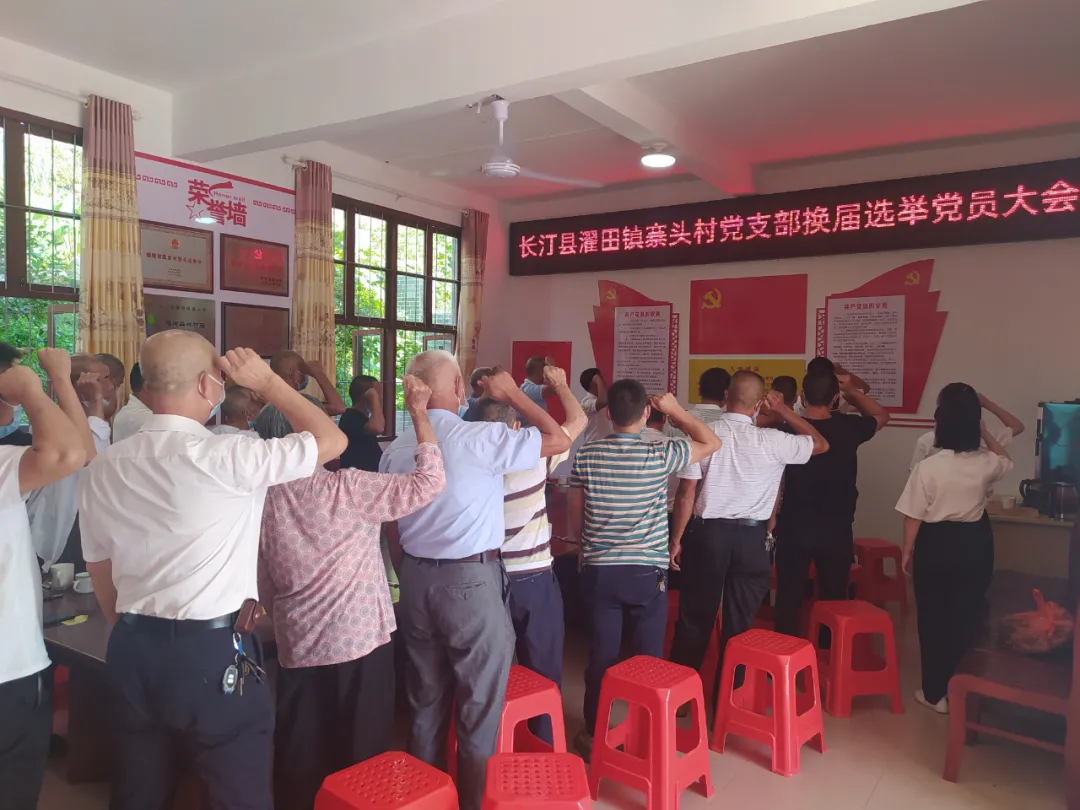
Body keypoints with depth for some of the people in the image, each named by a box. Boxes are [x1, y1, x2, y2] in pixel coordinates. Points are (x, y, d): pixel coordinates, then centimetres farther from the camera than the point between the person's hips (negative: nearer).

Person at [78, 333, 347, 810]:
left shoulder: (104, 468, 3)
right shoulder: (225, 457, -18)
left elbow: (100, 571, 13)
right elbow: (331, 440, -9)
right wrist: (267, 382, -1)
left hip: (131, 650, 7)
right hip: (212, 653, -7)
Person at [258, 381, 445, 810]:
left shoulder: (262, 501, -1)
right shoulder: (346, 488, -18)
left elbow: (264, 589, 8)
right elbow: (429, 482, -19)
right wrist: (420, 413, -12)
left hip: (297, 649, 5)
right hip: (359, 642, -5)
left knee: (301, 761, 18)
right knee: (362, 755, 14)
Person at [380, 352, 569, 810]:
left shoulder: (395, 451, 2)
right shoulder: (480, 438, -16)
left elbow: (392, 531, 9)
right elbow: (559, 441, -8)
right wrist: (512, 394, 0)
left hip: (415, 580, 6)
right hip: (471, 580, -6)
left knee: (426, 703, 21)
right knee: (479, 709, 9)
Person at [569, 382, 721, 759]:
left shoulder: (586, 455, -5)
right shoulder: (659, 456, -11)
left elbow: (574, 516, 4)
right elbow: (712, 443, 4)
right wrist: (676, 410, 8)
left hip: (599, 570, 2)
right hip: (647, 572, -2)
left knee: (601, 656, 11)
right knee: (648, 657, 12)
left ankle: (594, 735, 24)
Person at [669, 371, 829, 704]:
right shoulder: (771, 441, -9)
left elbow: (686, 494, -7)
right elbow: (821, 444, 9)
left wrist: (676, 539, 3)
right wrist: (782, 410, 11)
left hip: (707, 533, 1)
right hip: (750, 537, 0)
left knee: (694, 618, 13)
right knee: (739, 623, 12)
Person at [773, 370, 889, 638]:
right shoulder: (849, 427, -8)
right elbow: (882, 416, 13)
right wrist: (852, 391, 8)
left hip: (794, 526, -1)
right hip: (836, 528, 1)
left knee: (789, 595, 10)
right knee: (833, 596, 13)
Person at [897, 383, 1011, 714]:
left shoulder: (928, 466, -18)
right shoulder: (986, 463, -8)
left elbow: (914, 517, -11)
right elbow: (1005, 460, 20)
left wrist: (908, 552, 3)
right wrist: (984, 431, 16)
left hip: (936, 544, -3)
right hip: (975, 544, 3)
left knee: (933, 618, 10)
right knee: (968, 617, 14)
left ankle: (935, 693, 20)